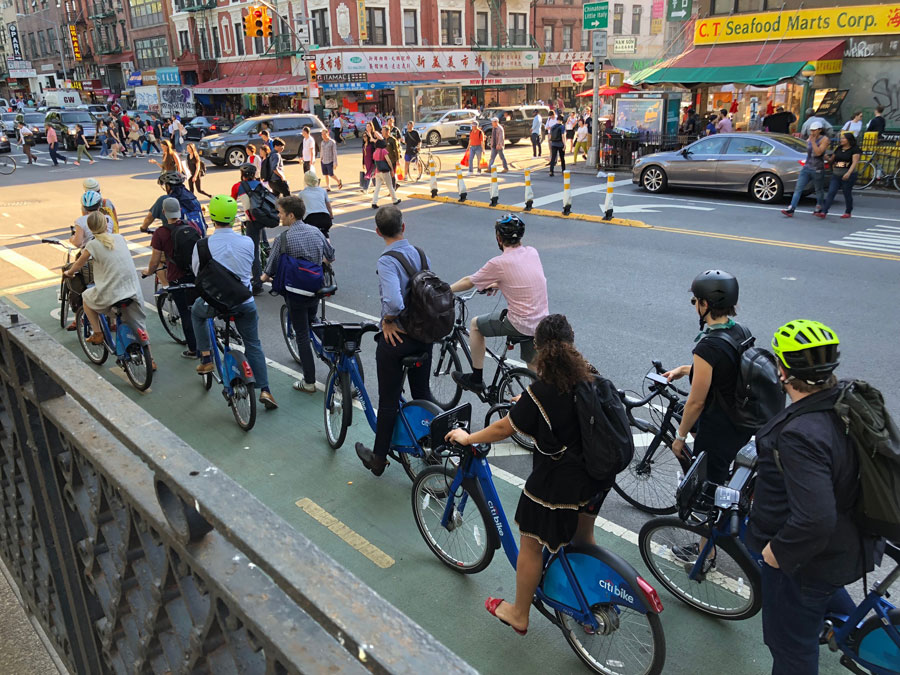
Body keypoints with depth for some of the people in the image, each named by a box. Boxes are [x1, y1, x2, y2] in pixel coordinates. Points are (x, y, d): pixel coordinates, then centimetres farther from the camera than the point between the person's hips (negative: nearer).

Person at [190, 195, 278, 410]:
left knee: (196, 312, 33)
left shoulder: (203, 244, -10)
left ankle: (206, 359, 26)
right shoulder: (247, 242, -4)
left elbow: (197, 272, 5)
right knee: (253, 345, 17)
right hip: (244, 303, 1)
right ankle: (264, 390, 9)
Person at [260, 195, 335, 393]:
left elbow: (271, 270, -10)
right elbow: (330, 258, 12)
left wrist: (264, 277, 13)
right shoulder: (316, 232, -2)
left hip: (295, 292, -5)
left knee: (302, 335, 3)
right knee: (313, 323, 28)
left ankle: (309, 382, 9)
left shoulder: (283, 239, -19)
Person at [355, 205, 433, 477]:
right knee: (422, 393, 22)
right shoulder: (421, 255, 0)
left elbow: (393, 301, -34)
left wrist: (387, 320, -16)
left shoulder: (387, 261, -21)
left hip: (395, 337, -6)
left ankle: (378, 459, 22)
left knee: (389, 400, 7)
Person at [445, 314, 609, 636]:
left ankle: (519, 615, 32)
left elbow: (504, 428, -12)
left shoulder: (540, 393, -23)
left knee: (531, 545, 13)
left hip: (558, 484, -7)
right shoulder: (591, 378, -4)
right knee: (583, 538, 27)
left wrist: (467, 438, 3)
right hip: (598, 477, 7)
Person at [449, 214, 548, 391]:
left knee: (476, 324, 15)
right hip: (542, 322, 6)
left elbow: (468, 282, 1)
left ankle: (476, 379, 23)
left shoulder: (498, 263, -13)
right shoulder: (532, 253, 4)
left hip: (520, 324, -6)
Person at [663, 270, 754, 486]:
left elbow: (696, 402, -21)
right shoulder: (739, 332, -2)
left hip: (717, 434, -8)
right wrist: (684, 369, 17)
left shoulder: (707, 347, -27)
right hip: (742, 425, 8)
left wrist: (680, 437, -9)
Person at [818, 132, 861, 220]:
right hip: (836, 175, 5)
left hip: (848, 175, -5)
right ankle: (823, 212, -16)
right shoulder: (839, 148, 12)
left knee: (847, 194, 5)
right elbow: (832, 159, 25)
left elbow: (855, 162, -17)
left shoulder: (855, 150, -5)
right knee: (830, 193, -8)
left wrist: (848, 173, -30)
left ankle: (848, 212, 21)